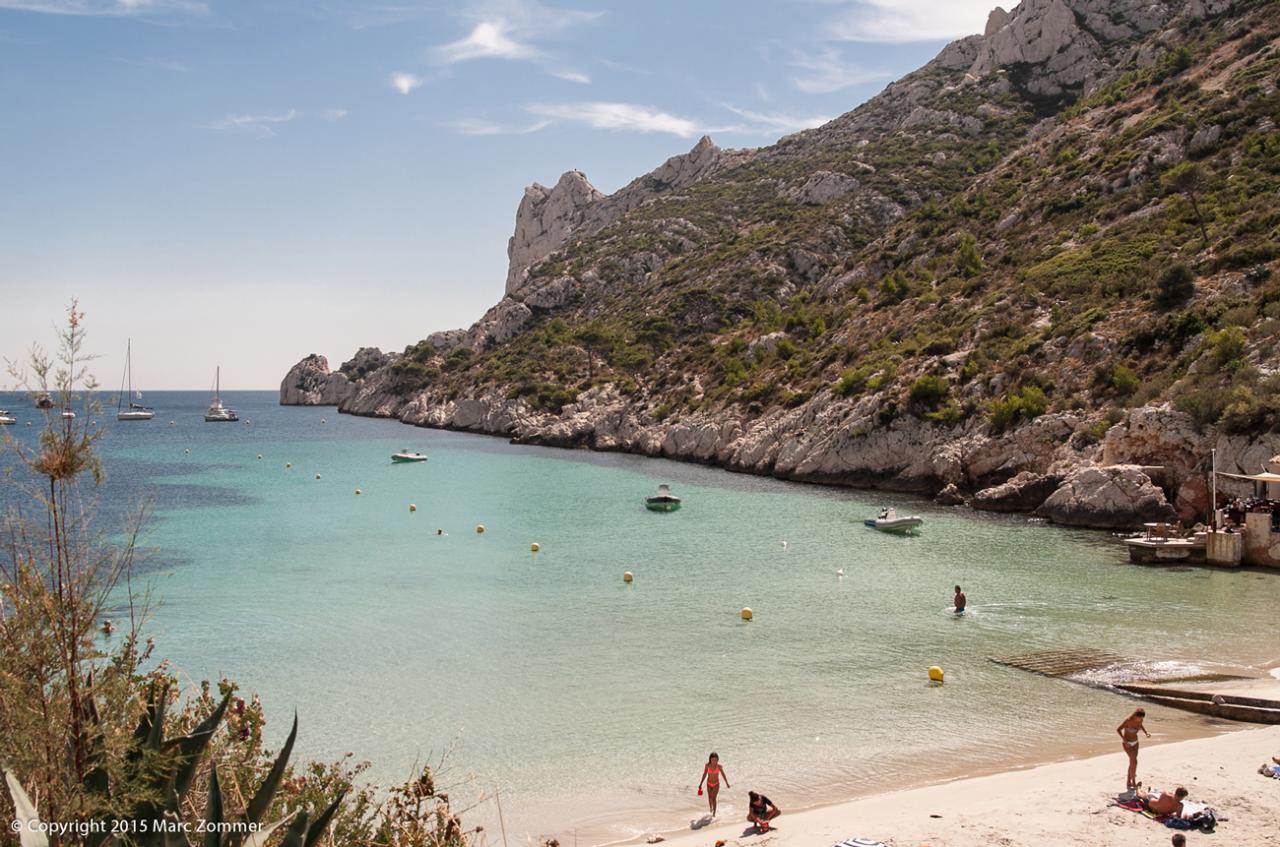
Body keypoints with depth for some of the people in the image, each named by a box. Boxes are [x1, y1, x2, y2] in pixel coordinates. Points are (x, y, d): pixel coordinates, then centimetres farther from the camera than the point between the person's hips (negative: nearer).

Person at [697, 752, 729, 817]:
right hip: (709, 784, 2)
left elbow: (723, 774, -3)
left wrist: (727, 783, 4)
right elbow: (704, 774, -2)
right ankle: (711, 808, 47)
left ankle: (714, 813, -9)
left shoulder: (719, 766, -18)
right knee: (709, 798, 19)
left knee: (713, 798, -16)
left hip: (716, 784, -2)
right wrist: (700, 784, 3)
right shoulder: (707, 765, -15)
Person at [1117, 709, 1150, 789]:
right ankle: (1134, 783, -6)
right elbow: (1118, 730, -25)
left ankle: (1128, 782, 24)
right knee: (1134, 762, -16)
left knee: (1132, 762, 12)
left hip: (1135, 742, 7)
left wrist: (1146, 732, -4)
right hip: (1127, 743, -7)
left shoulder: (1140, 720, -10)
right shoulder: (1127, 720, -29)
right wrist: (1125, 741, -31)